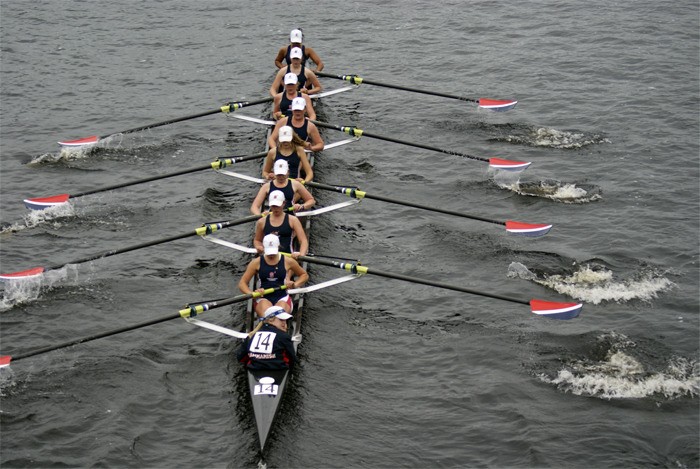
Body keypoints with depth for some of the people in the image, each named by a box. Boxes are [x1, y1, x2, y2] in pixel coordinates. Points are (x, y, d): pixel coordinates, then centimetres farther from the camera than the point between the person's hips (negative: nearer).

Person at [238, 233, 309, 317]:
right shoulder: (256, 262, 7)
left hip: (282, 298, 0)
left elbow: (304, 275, 24)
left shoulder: (287, 261, 8)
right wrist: (252, 293, -14)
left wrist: (295, 284, 2)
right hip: (263, 298, 0)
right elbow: (242, 283, 7)